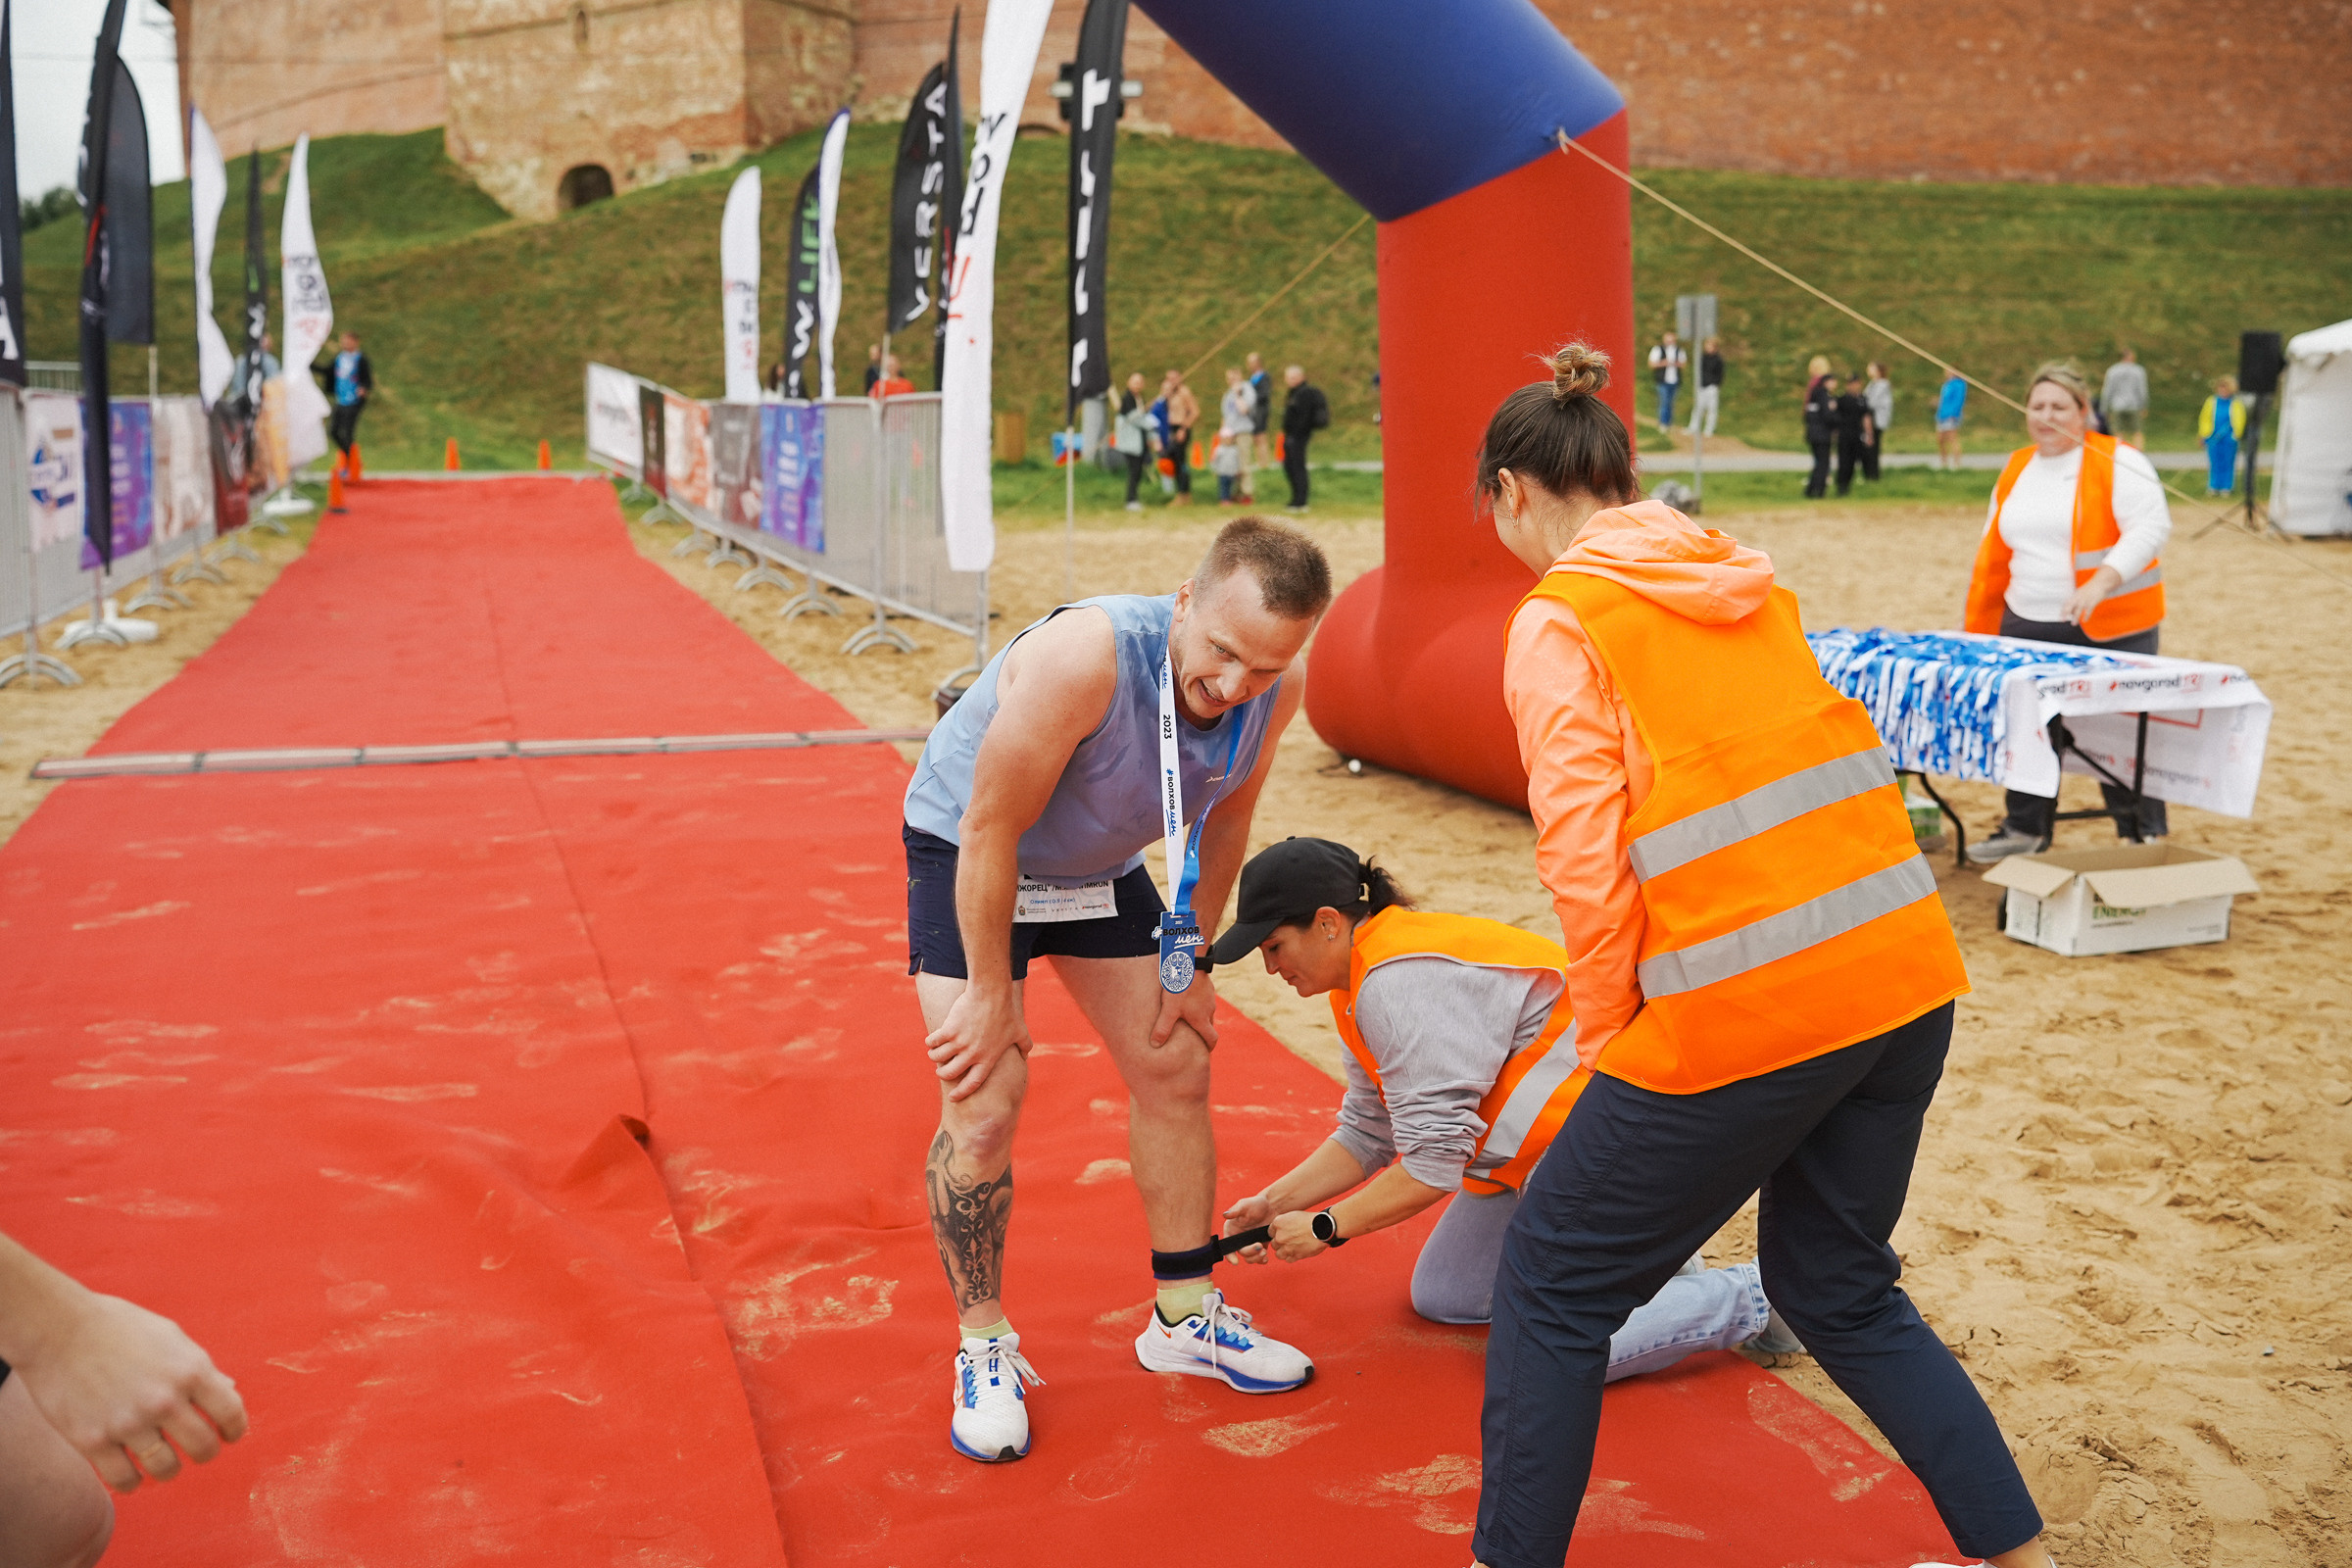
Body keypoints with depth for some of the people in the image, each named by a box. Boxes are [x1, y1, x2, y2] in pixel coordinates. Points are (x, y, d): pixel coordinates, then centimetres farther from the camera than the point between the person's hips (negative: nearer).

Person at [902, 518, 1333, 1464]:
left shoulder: (1278, 686, -20)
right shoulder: (1086, 657, -39)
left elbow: (1226, 813, 0)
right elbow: (991, 829, -30)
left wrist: (1190, 962, 4)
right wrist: (989, 995, -21)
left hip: (1099, 865, 6)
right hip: (968, 854, -6)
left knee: (1175, 1070, 7)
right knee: (984, 1100, -13)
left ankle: (1185, 1319, 24)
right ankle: (983, 1350, 6)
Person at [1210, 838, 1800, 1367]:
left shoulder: (1402, 984, -26)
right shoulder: (1366, 981, 8)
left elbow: (1433, 1167, -25)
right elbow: (1367, 1134, 15)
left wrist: (1324, 1227, -14)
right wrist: (1273, 1205, 6)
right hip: (1533, 1154, 11)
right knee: (1442, 1297, 12)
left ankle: (1749, 1296, -3)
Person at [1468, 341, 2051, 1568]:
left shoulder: (1556, 622, -5)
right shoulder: (1744, 578, 15)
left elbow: (1586, 855, -12)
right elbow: (1809, 777, 16)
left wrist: (1605, 1036, 1)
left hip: (1743, 1011, -7)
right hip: (1903, 972, 8)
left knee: (1552, 1284, 11)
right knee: (1837, 1285, 27)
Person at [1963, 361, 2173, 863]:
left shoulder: (2117, 462, -6)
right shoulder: (2017, 469, 13)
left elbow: (2151, 528, -16)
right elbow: (1994, 554, 18)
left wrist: (2101, 581, -29)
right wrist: (1979, 629, 15)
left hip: (2109, 630, -6)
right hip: (2028, 629, 6)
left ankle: (2145, 839, 9)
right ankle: (2025, 830, 25)